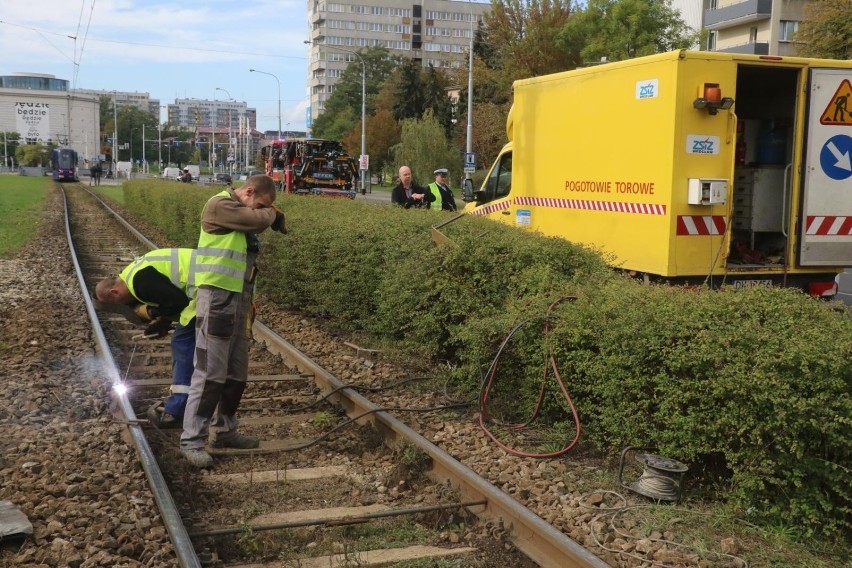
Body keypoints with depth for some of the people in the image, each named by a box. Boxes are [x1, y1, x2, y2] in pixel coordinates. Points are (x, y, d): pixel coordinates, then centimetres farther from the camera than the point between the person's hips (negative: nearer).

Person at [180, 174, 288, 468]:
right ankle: (192, 441, -2)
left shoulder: (244, 215, 17)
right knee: (209, 373, -8)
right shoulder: (219, 205, -11)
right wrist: (273, 213, 3)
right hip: (217, 298, -9)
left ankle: (225, 430, 26)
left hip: (239, 300, 9)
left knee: (236, 373, 14)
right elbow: (261, 218, -18)